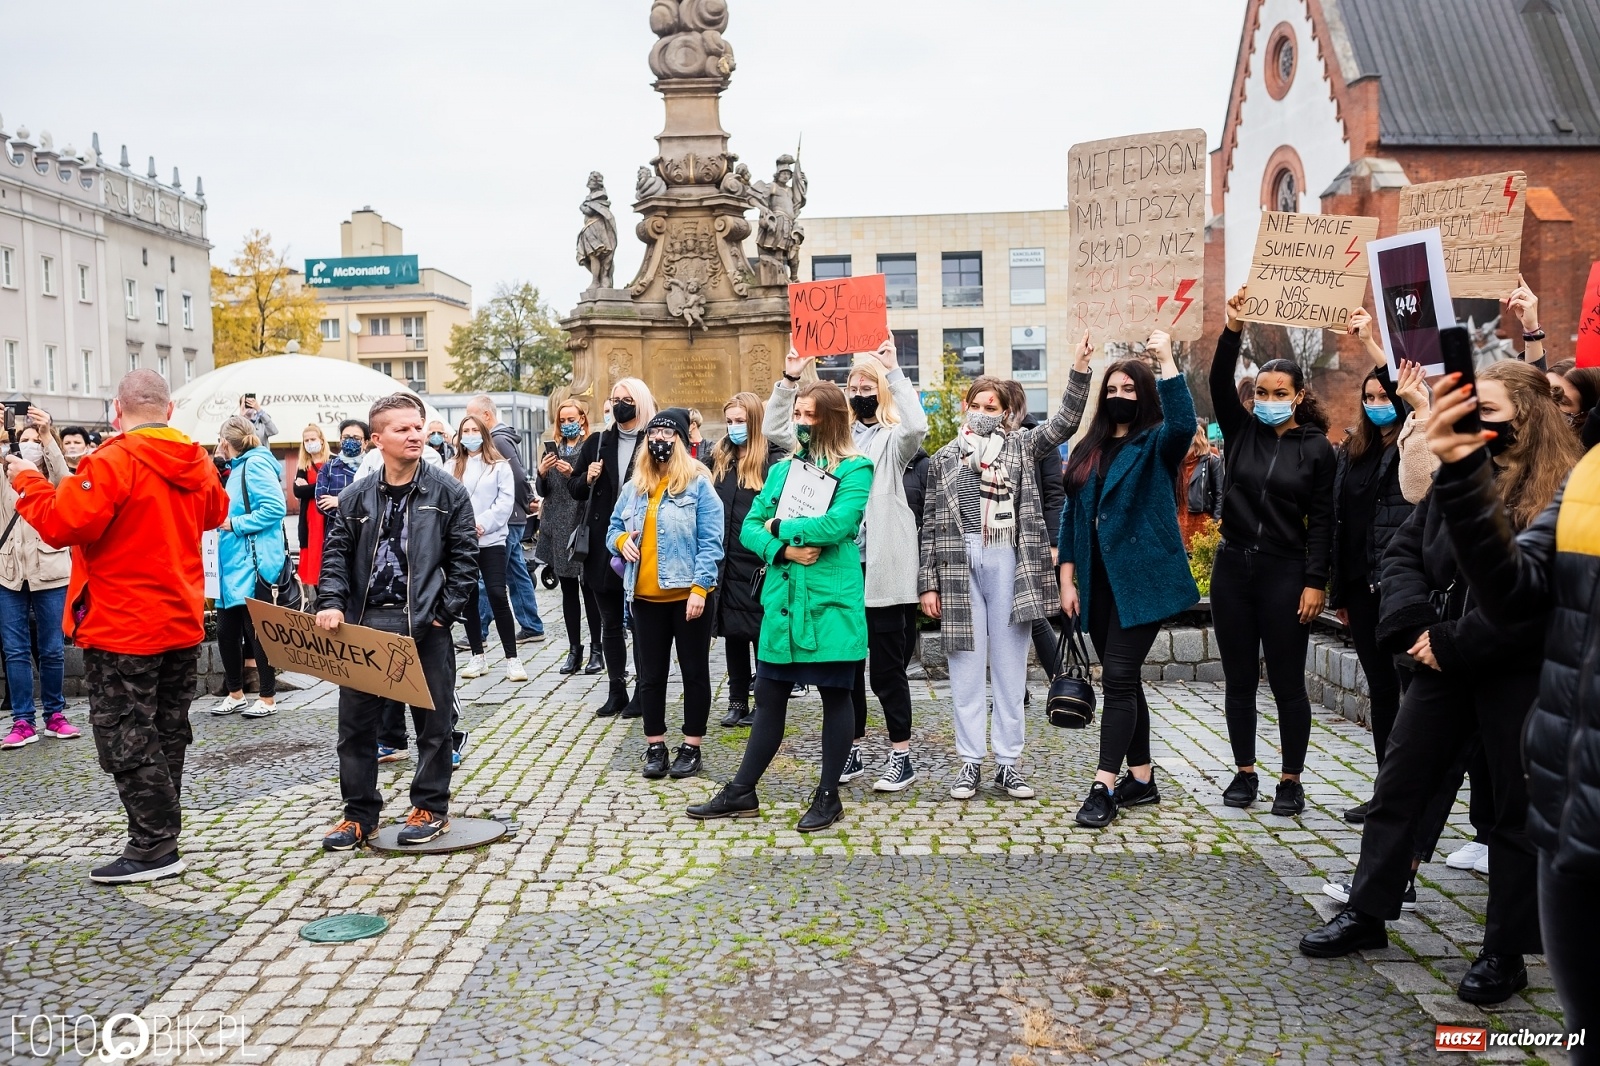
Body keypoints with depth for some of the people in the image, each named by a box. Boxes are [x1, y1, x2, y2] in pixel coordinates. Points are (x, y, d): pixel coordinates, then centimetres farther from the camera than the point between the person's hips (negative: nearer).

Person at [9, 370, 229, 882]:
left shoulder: (111, 463, -18)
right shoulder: (197, 463, 4)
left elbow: (60, 524, -21)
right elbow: (215, 513, 21)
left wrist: (27, 482, -5)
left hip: (122, 629, -7)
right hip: (182, 624, 7)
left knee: (125, 739, 1)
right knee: (167, 732, 15)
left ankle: (154, 848, 3)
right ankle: (160, 837, 24)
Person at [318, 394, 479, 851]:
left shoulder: (448, 492, -1)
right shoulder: (357, 496, 6)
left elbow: (464, 559, -2)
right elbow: (337, 552, 6)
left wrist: (444, 612, -10)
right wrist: (332, 602, -10)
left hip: (425, 624, -3)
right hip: (364, 623, 3)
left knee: (433, 720, 7)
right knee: (356, 721, 8)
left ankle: (431, 808, 22)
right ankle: (360, 814, 21)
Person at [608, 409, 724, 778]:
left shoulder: (698, 484, -6)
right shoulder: (634, 486, 10)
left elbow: (710, 542, -10)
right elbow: (613, 527, 17)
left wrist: (700, 588, -17)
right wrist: (621, 540, -7)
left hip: (687, 595, -5)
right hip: (645, 596, 5)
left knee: (694, 671, 6)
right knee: (650, 674, 10)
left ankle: (691, 747, 15)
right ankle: (655, 746, 21)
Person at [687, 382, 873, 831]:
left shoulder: (854, 469, -4)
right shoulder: (782, 469, 14)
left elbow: (838, 523, -20)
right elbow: (750, 527, 9)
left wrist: (780, 528, -8)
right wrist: (783, 549, -11)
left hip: (831, 601, -5)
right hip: (782, 600, 5)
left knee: (835, 695, 5)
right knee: (769, 696, 11)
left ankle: (828, 796, 17)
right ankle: (743, 792, 20)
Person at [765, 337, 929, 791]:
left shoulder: (893, 438, 0)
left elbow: (917, 425, -23)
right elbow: (776, 430, 9)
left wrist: (894, 370, -23)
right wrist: (788, 380, -3)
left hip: (881, 566, -5)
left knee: (887, 664, 1)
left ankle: (901, 757, 12)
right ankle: (851, 752, 23)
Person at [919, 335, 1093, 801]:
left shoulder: (1022, 445, 11)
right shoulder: (943, 458, 11)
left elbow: (1065, 422, -1)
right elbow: (930, 525, 7)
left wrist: (1080, 367, -12)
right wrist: (928, 583, 2)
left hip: (1009, 564, 0)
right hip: (959, 566, 0)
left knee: (1010, 666, 4)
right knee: (966, 667, 3)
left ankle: (1008, 763, 12)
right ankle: (970, 762, 11)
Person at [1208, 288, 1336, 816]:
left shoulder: (1317, 448, -1)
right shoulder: (1242, 432, 5)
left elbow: (1322, 522, -3)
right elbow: (1219, 385, -11)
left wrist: (1316, 583, -9)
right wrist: (1233, 329, -23)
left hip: (1285, 573, -3)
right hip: (1233, 568, 3)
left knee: (1287, 682, 3)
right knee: (1239, 680, 9)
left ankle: (1291, 781, 15)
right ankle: (1245, 773, 20)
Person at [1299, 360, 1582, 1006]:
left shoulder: (1564, 491, -11)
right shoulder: (1458, 475, 7)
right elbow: (1403, 551, 5)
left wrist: (1453, 645, -18)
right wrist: (1416, 627, -11)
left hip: (1520, 672, -6)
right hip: (1444, 663, 6)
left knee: (1518, 809, 7)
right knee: (1397, 785, 11)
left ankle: (1506, 952, 20)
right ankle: (1365, 914, 25)